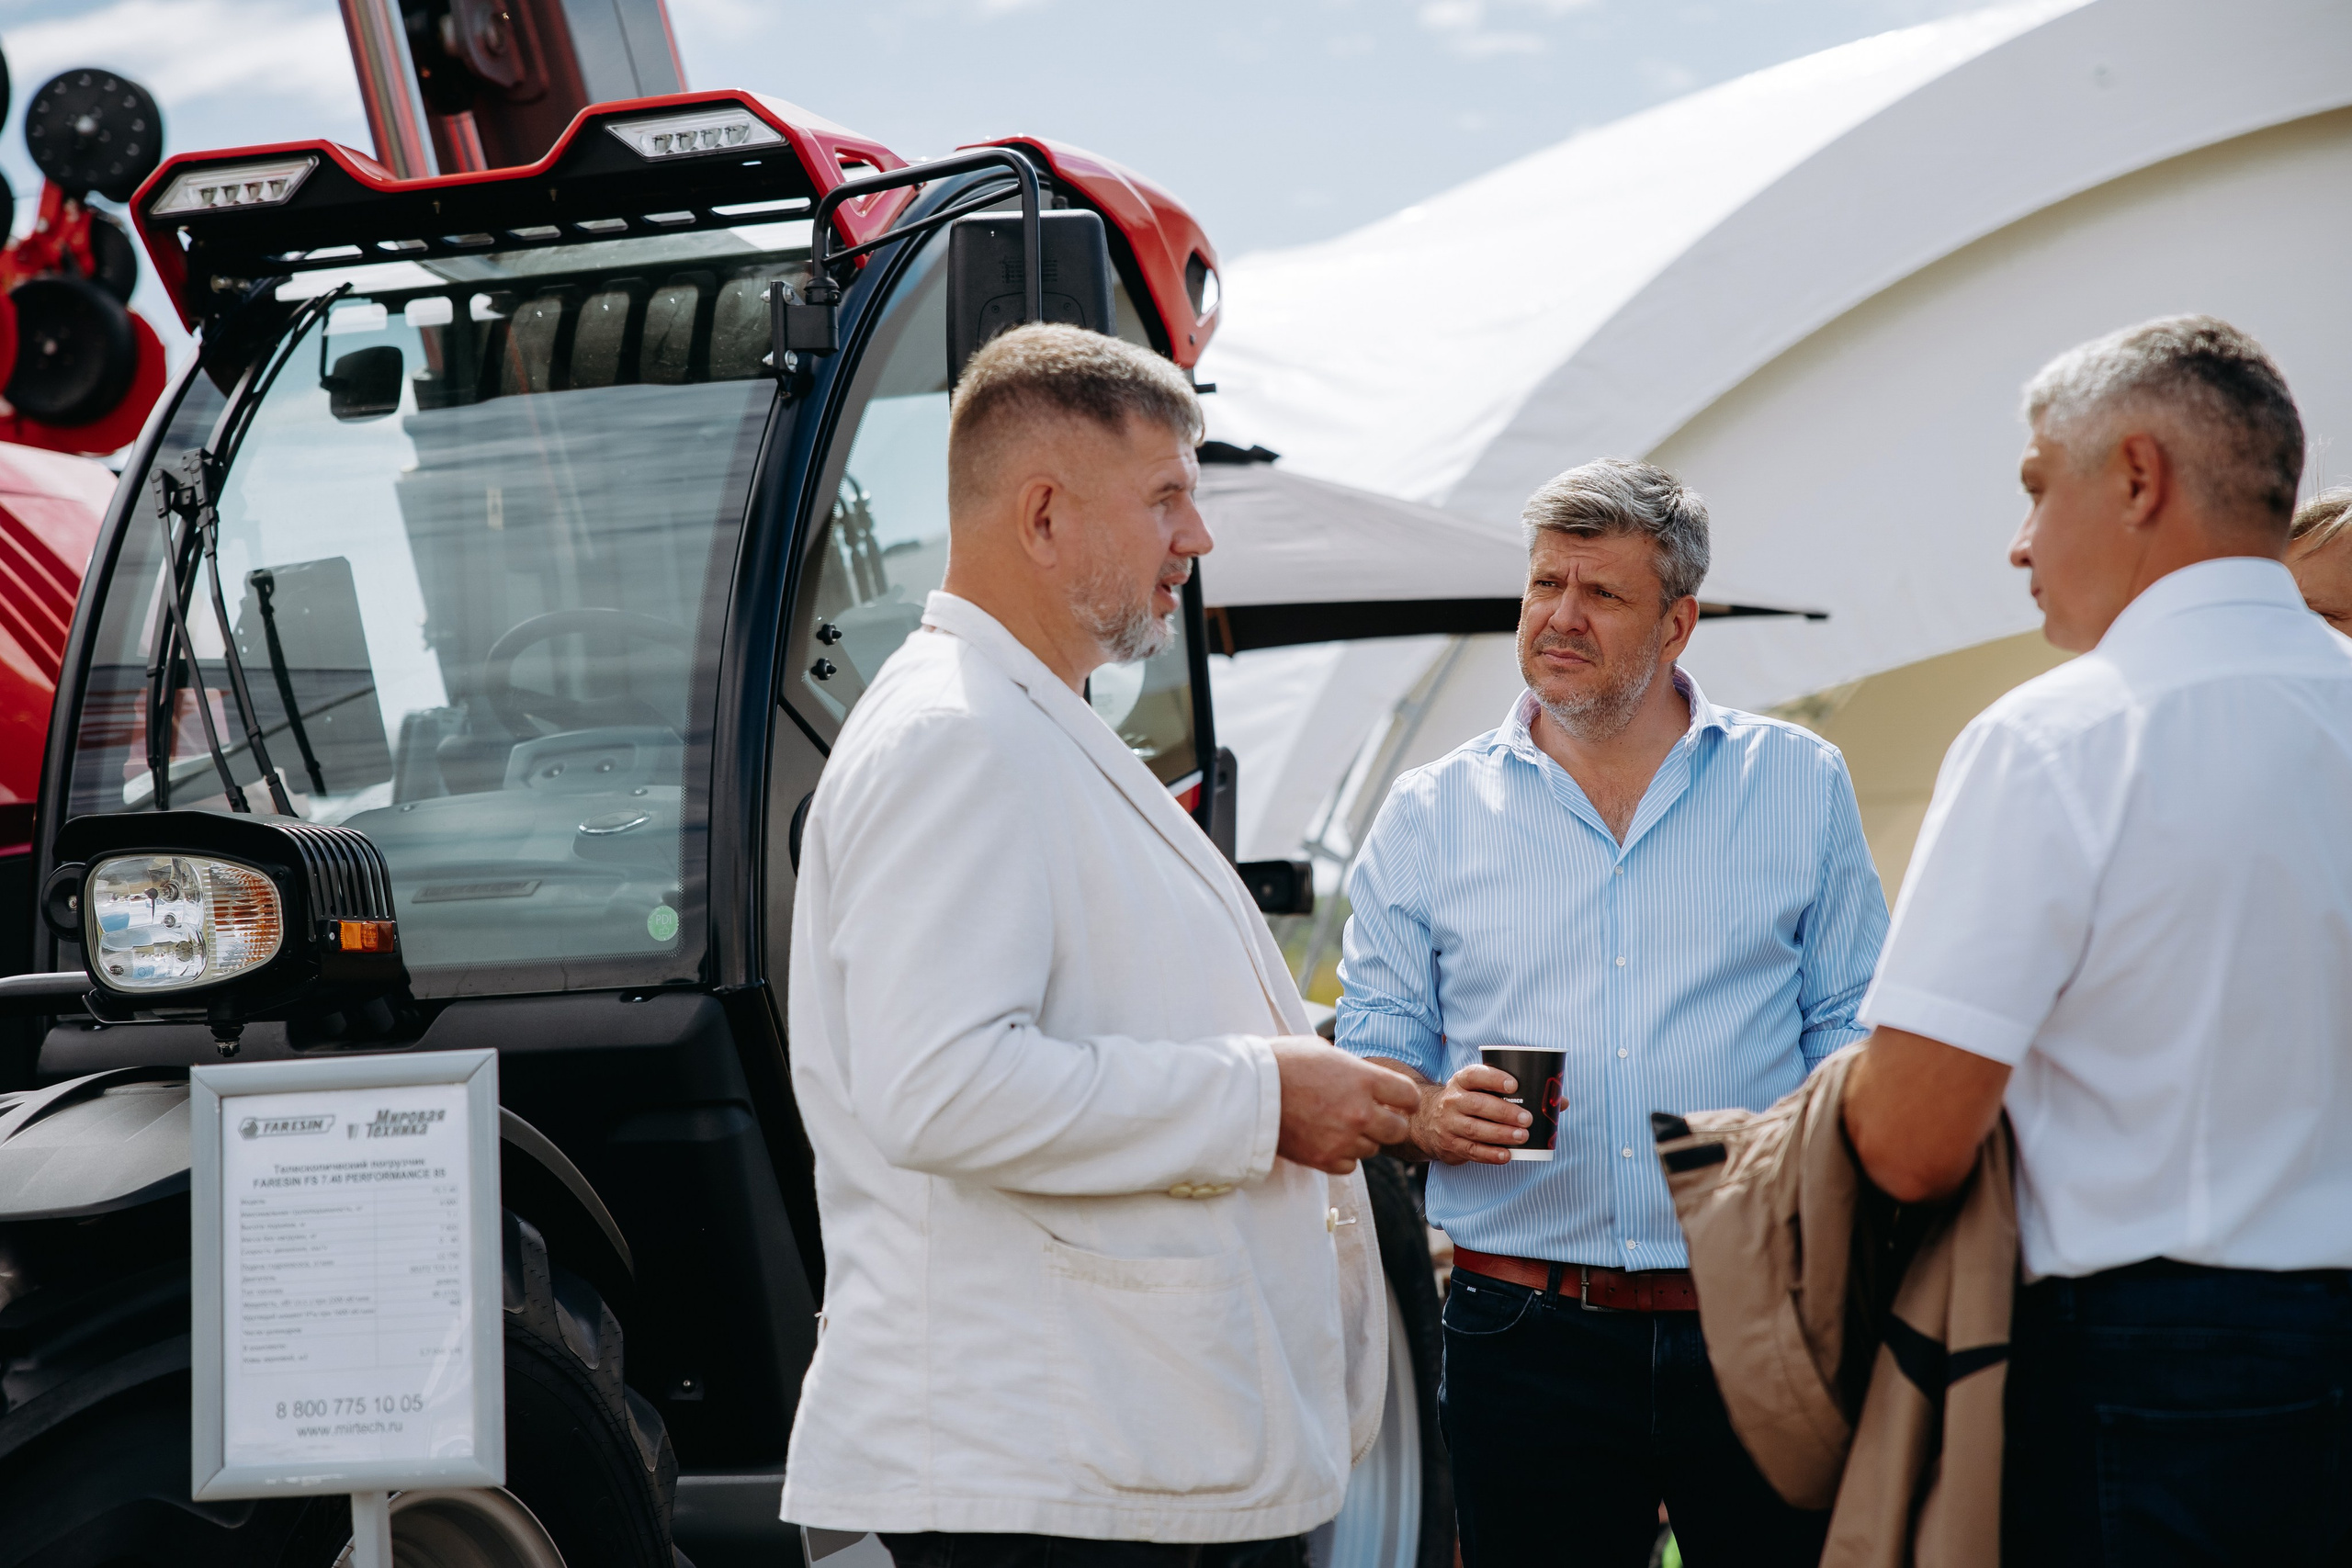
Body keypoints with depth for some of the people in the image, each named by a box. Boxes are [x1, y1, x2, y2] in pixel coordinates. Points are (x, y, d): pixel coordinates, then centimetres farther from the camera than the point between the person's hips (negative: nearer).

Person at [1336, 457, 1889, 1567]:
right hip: (1525, 1338, 0)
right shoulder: (1429, 814, 10)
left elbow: (1856, 1028, 8)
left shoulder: (1801, 784, 9)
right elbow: (1373, 1051, 10)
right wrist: (1431, 1112, -12)